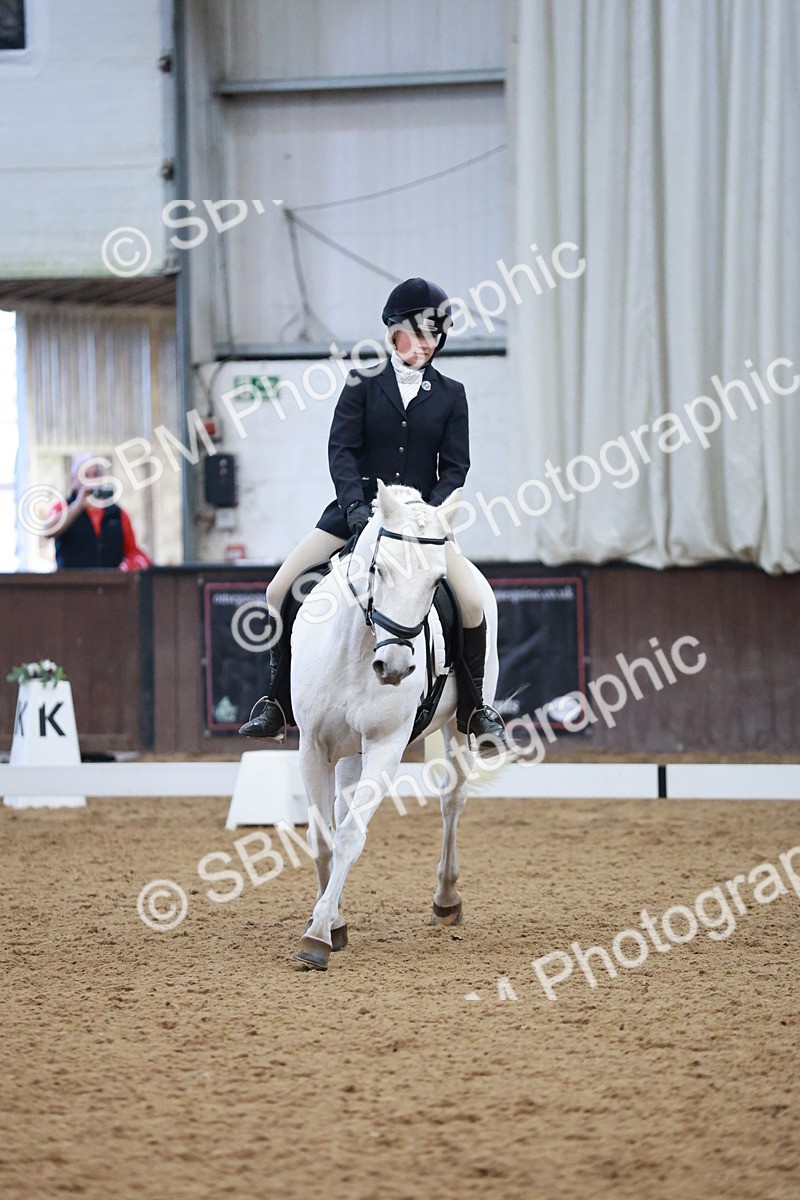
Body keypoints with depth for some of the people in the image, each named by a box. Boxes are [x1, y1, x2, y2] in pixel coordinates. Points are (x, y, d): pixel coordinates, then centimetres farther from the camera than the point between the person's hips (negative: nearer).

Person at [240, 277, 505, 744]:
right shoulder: (363, 385, 3)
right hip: (358, 509, 0)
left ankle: (475, 706, 0)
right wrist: (355, 507, -20)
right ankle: (274, 705, 3)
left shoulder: (450, 395, 6)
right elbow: (341, 449, -5)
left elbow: (455, 466, 2)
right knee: (279, 591, -10)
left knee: (472, 599, -19)